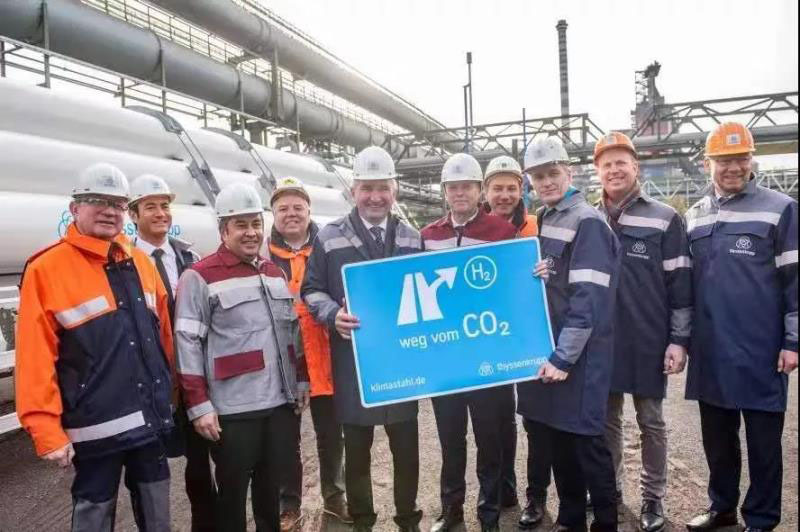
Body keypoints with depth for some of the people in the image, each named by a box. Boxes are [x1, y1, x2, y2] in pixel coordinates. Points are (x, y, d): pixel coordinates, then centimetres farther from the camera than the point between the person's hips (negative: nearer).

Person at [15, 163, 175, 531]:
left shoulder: (140, 263, 7)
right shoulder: (46, 270, -10)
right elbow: (35, 358, -14)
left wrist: (168, 395, 14)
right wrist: (46, 430, -16)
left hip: (151, 420, 6)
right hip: (97, 427, -5)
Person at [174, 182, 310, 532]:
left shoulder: (276, 273, 12)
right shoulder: (199, 277, -9)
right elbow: (188, 345, -11)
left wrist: (301, 381, 14)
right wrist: (199, 405, -14)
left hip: (281, 403, 6)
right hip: (233, 410, -5)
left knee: (273, 488, 18)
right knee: (232, 493, 10)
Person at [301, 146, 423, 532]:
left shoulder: (412, 239, 9)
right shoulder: (329, 238, 0)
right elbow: (311, 289, 2)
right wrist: (333, 315, -17)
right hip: (353, 361, -2)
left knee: (407, 449, 13)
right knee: (357, 451, 12)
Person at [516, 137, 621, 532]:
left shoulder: (587, 222, -12)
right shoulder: (543, 221, 13)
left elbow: (589, 299, -18)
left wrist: (563, 358, -18)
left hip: (577, 357, -8)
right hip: (545, 352, 8)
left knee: (586, 442, 3)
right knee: (552, 437, 15)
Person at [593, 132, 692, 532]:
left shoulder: (664, 218, -3)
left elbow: (680, 284, -4)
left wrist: (679, 340, -8)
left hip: (648, 341, -2)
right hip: (601, 341, 3)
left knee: (651, 420, 11)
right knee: (606, 418, 13)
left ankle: (653, 496, 26)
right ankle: (609, 488, 30)